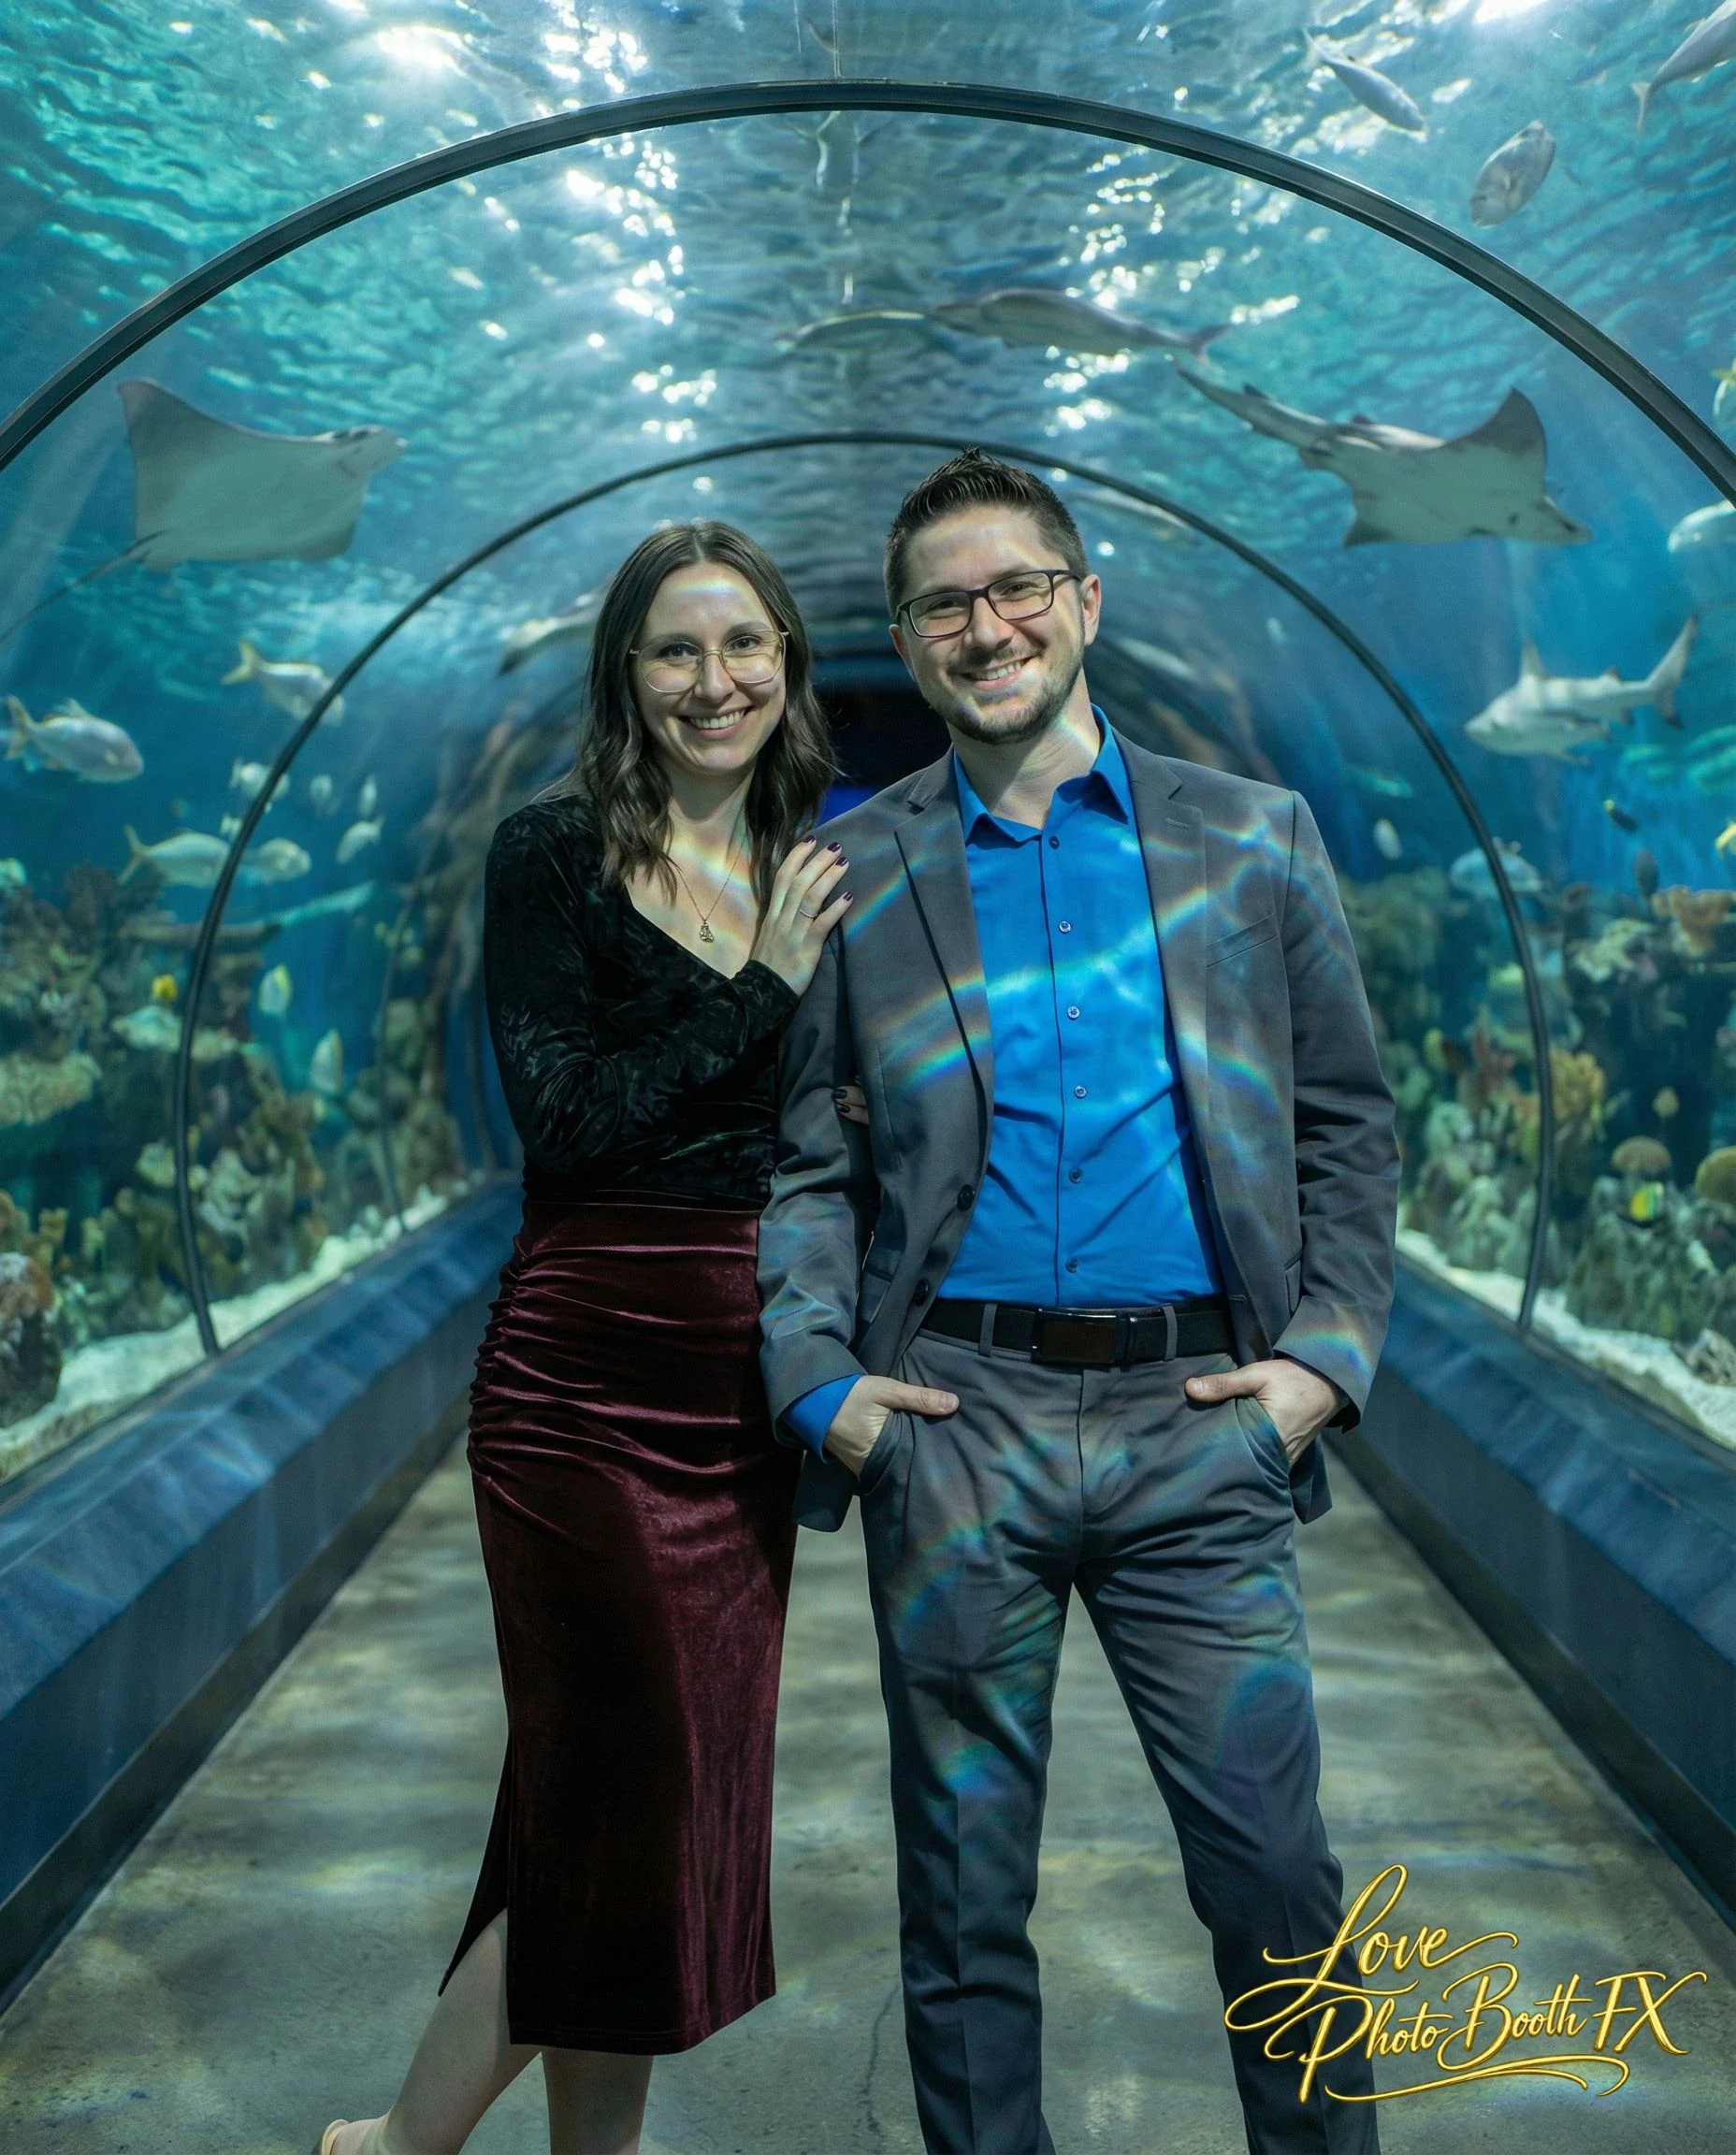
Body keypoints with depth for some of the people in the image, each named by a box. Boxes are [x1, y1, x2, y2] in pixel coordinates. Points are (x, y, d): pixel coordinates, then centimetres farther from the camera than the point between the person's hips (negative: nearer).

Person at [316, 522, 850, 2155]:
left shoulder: (820, 880, 10)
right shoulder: (555, 854, -4)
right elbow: (563, 1121, -14)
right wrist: (763, 989, -14)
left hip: (746, 1392, 5)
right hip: (587, 1382, -5)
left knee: (691, 1805, 12)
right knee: (629, 1798, 0)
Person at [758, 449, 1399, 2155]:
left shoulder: (1254, 841, 8)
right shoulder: (850, 875, 7)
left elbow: (1348, 1126, 9)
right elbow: (799, 1160, 7)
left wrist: (1329, 1353, -2)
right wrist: (817, 1378, -6)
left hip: (1196, 1427, 0)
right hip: (955, 1424, 0)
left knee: (1274, 1871, 5)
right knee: (963, 1896, 11)